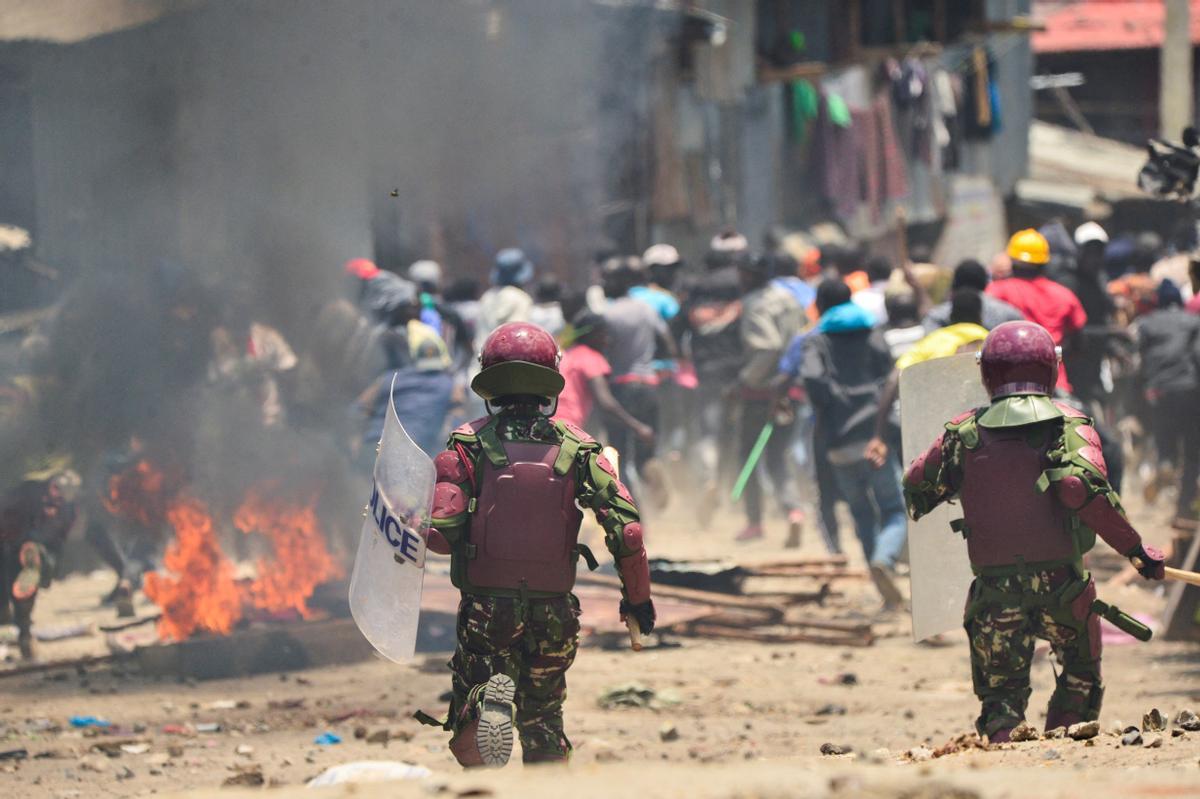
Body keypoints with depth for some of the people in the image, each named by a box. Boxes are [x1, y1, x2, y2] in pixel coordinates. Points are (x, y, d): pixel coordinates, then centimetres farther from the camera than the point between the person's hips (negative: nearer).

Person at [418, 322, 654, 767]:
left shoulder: (468, 446, -4)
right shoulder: (576, 447, 2)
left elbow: (440, 532, -12)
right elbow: (626, 529, -6)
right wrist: (637, 596, 8)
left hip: (486, 608, -2)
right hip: (554, 609, 2)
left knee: (470, 738, 1)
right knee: (543, 723, 21)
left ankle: (488, 703, -30)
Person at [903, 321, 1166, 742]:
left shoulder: (965, 432, 5)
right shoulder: (1067, 425, -3)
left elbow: (915, 491, 13)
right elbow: (1084, 487, -20)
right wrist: (1135, 548, -14)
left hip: (993, 591, 1)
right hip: (1059, 582, -1)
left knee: (1000, 694, 13)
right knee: (1081, 676, 22)